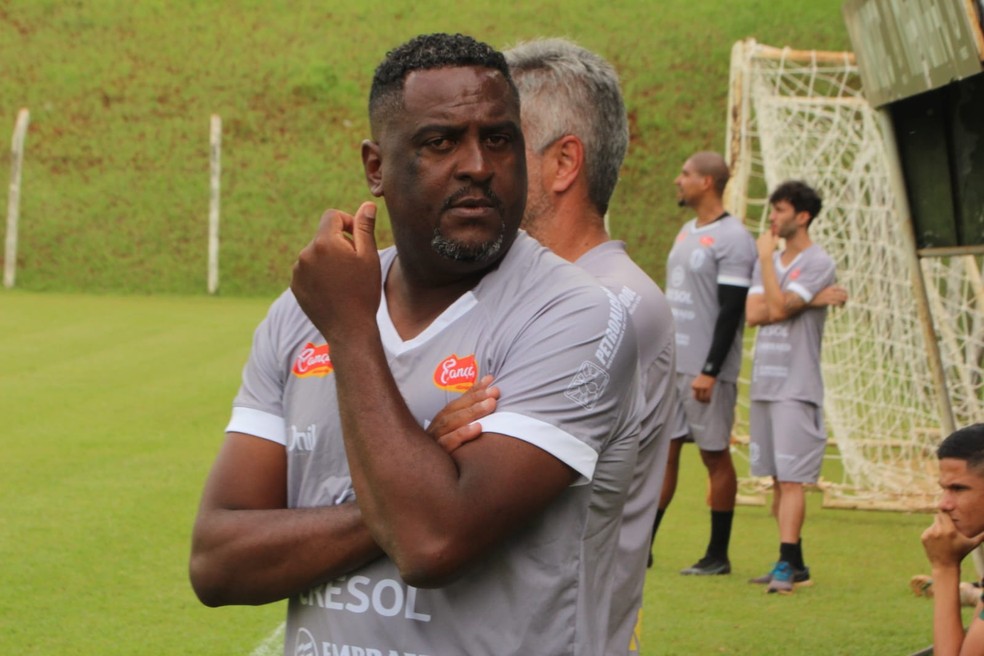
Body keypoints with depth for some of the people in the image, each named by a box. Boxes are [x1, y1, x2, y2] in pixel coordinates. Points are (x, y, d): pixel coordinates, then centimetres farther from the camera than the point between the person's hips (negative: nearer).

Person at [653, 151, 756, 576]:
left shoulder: (733, 239, -12)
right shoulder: (687, 232, 16)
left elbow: (731, 311, -17)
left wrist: (709, 371, -21)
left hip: (706, 369, -8)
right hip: (671, 364, 8)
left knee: (715, 454, -1)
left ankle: (718, 555, 6)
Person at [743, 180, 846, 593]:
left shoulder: (818, 264, -6)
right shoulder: (771, 262, 16)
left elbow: (779, 307, -19)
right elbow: (753, 314, -1)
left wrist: (766, 257, -9)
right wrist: (812, 301, -9)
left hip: (796, 388, -7)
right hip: (764, 384, 7)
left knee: (791, 479, -11)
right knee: (778, 480, 9)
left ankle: (786, 564, -14)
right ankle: (794, 563, 14)